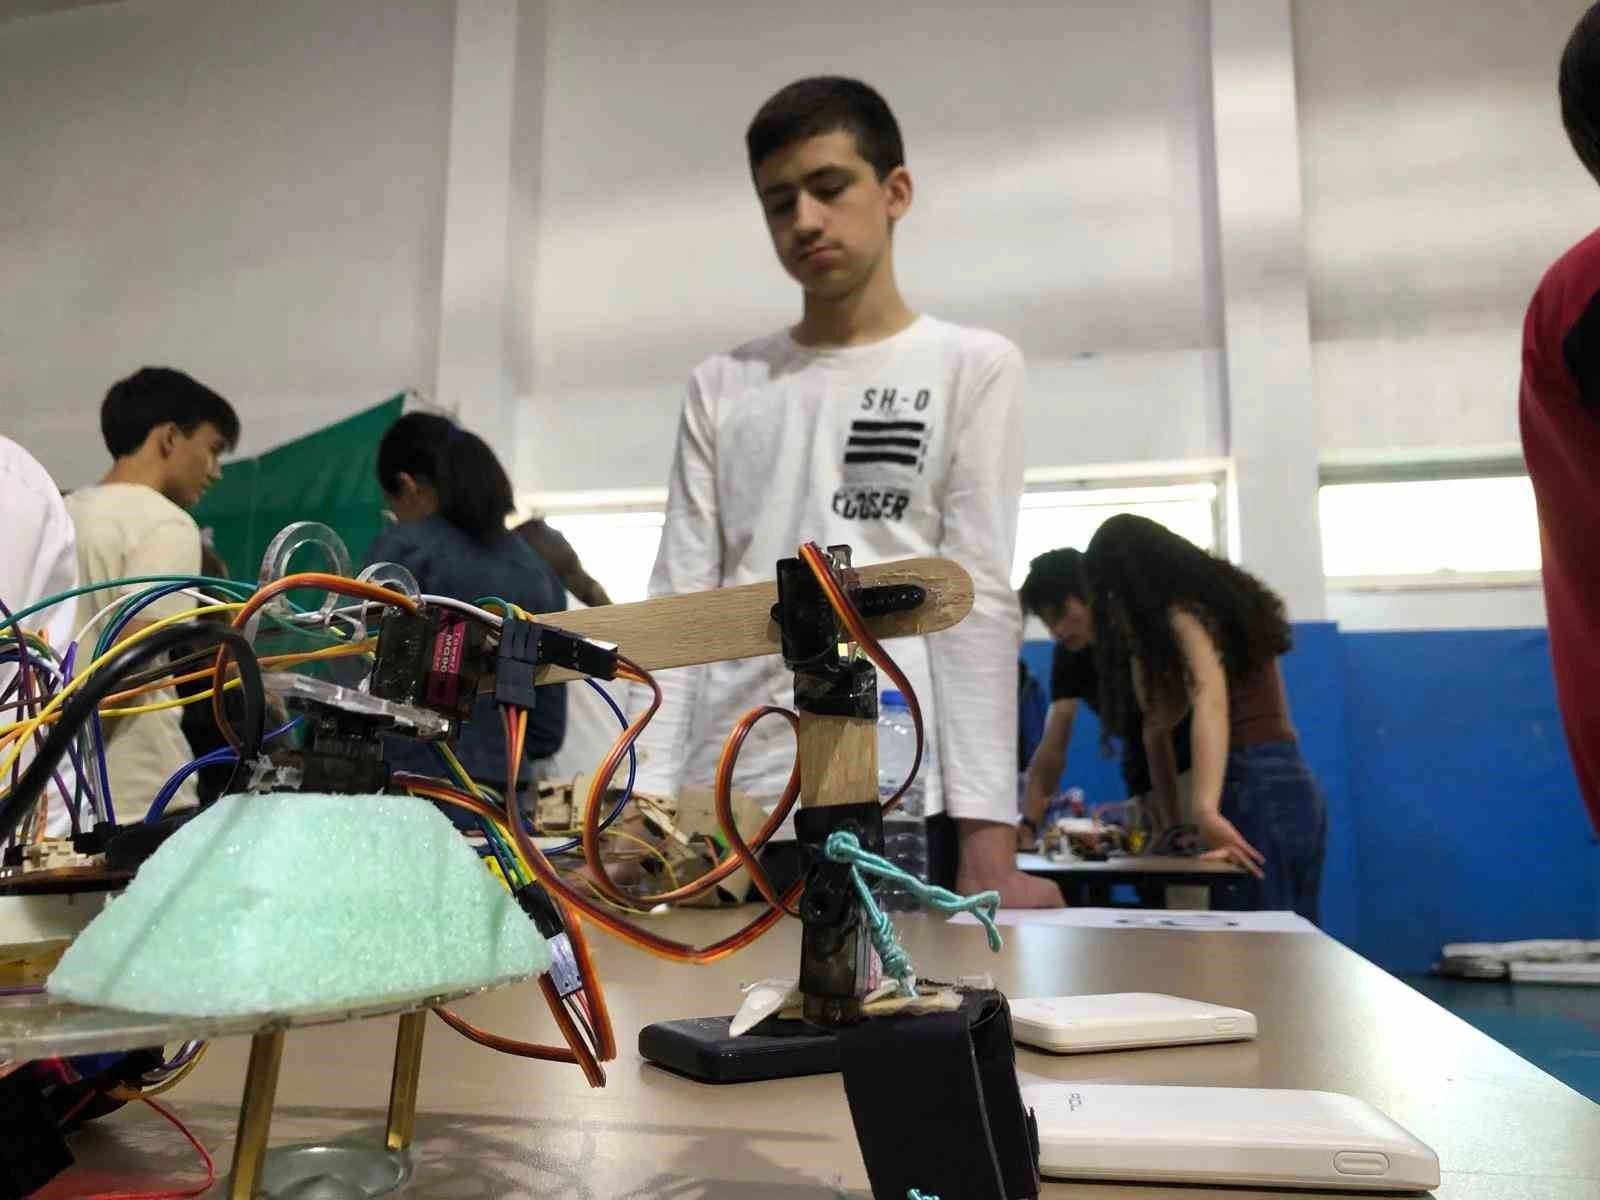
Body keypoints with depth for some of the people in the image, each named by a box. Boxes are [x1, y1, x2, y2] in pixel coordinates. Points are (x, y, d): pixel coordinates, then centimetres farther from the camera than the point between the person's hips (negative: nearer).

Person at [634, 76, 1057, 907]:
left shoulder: (973, 367, 5)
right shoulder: (720, 387, 13)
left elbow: (978, 604, -3)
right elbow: (680, 600, 7)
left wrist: (988, 837, -11)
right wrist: (651, 801, -4)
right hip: (725, 796, 3)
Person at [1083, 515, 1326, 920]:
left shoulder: (1182, 612, -9)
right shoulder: (1218, 598, 19)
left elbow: (1211, 705, -28)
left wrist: (1206, 810, -36)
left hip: (1255, 788, -9)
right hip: (1294, 784, 9)